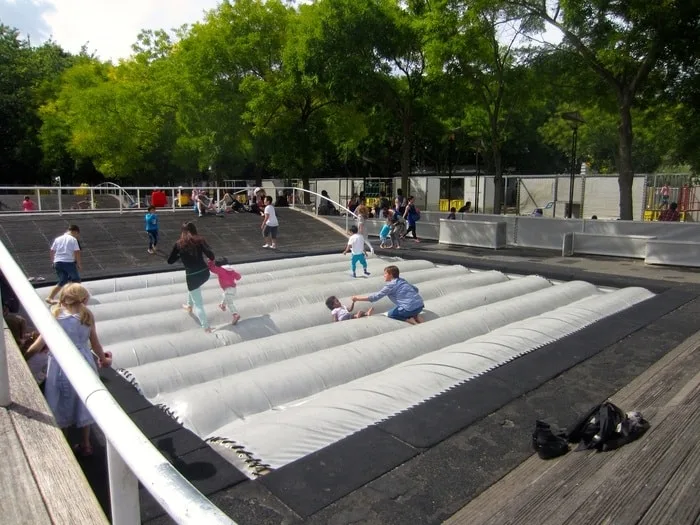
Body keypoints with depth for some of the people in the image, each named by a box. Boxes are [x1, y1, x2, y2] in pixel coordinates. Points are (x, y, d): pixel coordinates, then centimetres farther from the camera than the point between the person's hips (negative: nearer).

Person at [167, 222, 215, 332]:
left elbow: (170, 261, 4)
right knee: (192, 287, 38)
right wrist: (210, 259, 13)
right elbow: (211, 256, -10)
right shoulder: (200, 240, -2)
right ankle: (189, 306, 59)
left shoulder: (179, 244, -4)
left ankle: (206, 327, 11)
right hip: (204, 273, 4)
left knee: (198, 303, 10)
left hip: (192, 276, -4)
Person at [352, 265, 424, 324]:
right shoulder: (403, 280, 17)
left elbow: (376, 296, -6)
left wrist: (358, 298, 0)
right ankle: (416, 316, 8)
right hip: (420, 305, 7)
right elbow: (416, 289, 21)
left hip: (411, 308, -7)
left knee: (390, 314, 16)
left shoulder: (390, 285, -5)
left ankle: (409, 319, -5)